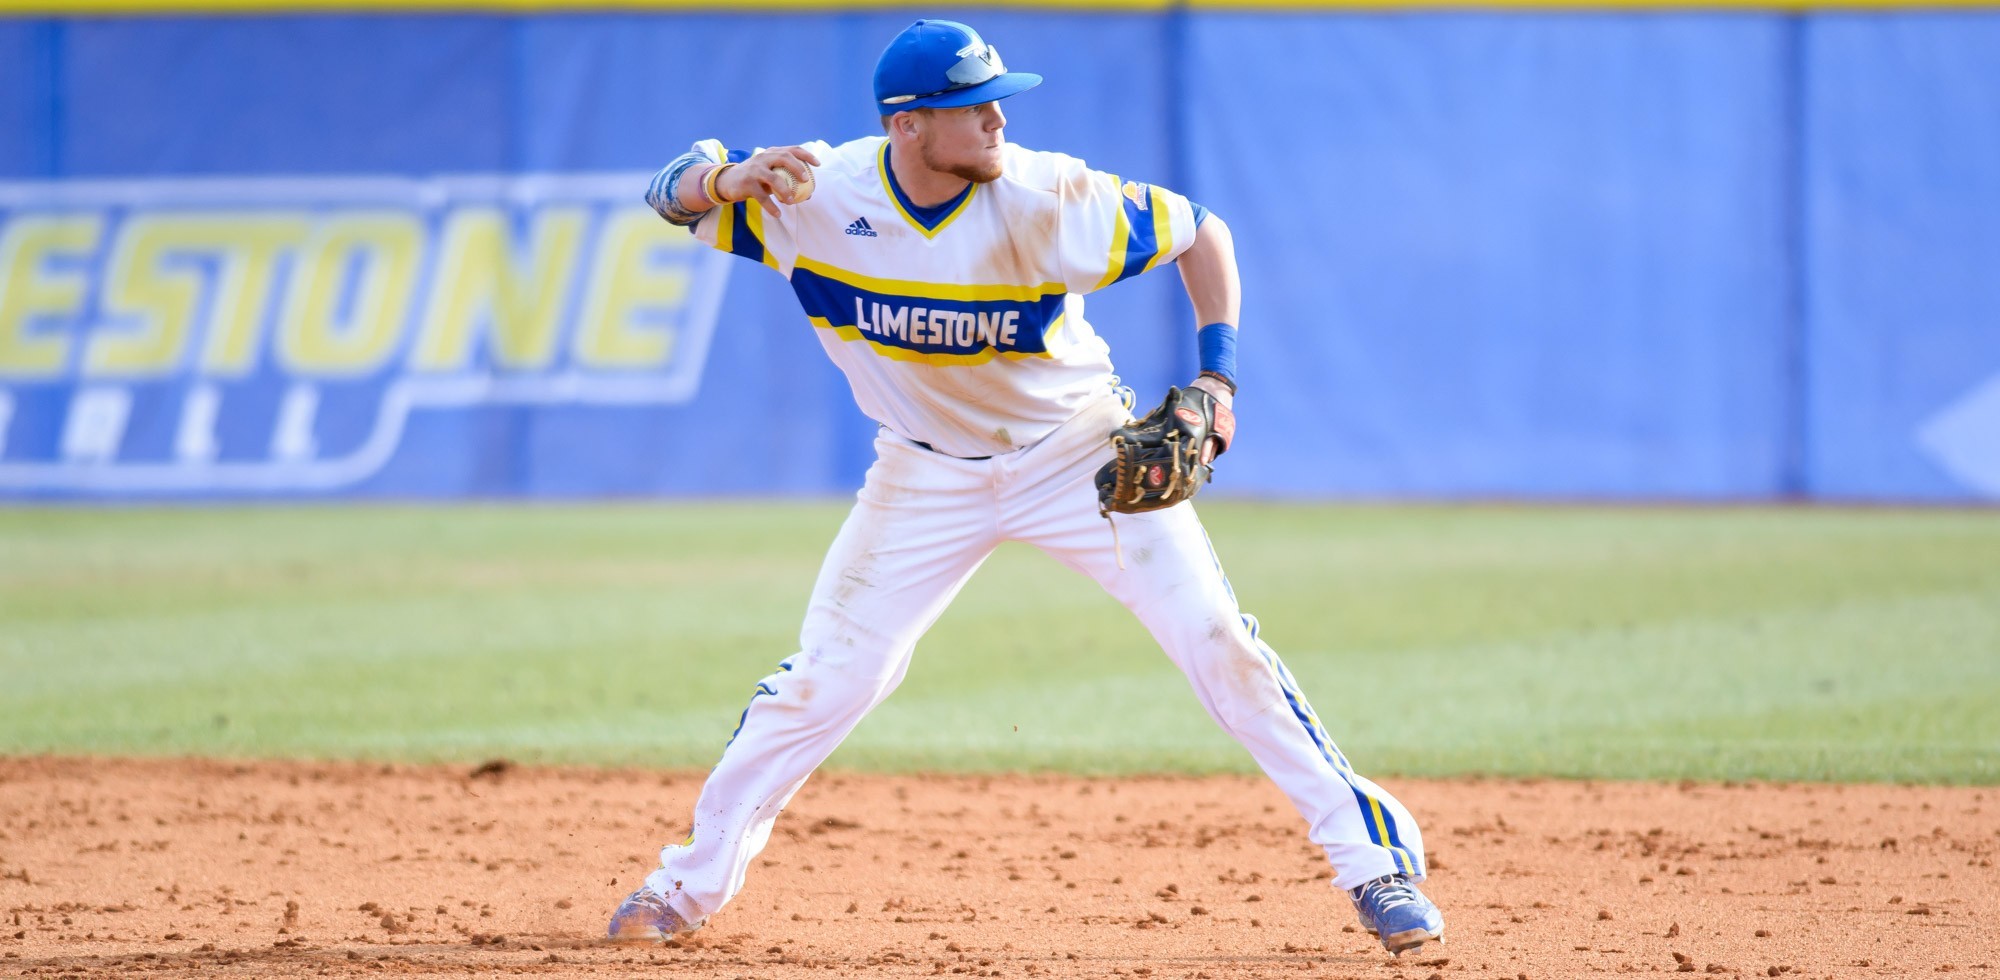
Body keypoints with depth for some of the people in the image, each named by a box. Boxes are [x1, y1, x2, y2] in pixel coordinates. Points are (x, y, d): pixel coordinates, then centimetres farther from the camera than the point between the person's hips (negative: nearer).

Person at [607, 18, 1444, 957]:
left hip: (1077, 450, -2)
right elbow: (672, 192, -14)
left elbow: (1201, 233, -14)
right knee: (829, 676, -2)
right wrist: (735, 177, -37)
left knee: (1216, 643, -12)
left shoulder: (1043, 201, -26)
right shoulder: (821, 195, -20)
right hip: (927, 472, 2)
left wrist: (1216, 379, -25)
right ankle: (695, 877, 17)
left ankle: (1373, 859, -5)